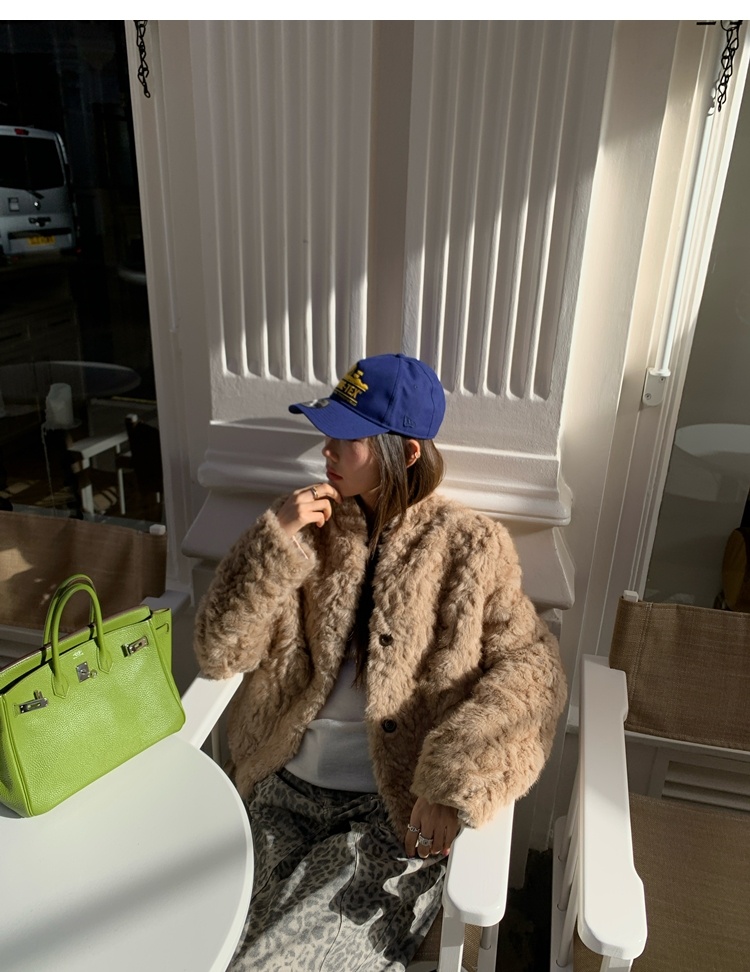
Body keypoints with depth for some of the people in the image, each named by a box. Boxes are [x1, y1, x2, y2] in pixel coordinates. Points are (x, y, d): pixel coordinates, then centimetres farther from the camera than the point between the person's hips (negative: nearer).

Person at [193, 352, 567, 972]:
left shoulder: (469, 545, -6)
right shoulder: (312, 526, 3)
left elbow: (532, 666, -12)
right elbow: (220, 654, -1)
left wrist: (452, 786, -24)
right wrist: (276, 539, -14)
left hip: (397, 811, -3)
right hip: (286, 789, 4)